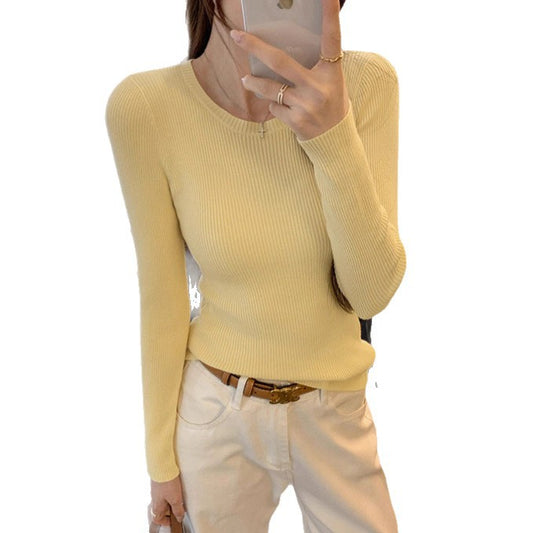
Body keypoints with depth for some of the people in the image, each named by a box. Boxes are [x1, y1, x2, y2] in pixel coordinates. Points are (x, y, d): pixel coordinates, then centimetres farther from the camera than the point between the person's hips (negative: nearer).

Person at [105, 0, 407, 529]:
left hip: (335, 411, 2)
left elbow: (371, 293, -16)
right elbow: (161, 300, -9)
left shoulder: (367, 83, -15)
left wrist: (334, 138, -31)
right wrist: (160, 458, 0)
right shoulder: (144, 105, -18)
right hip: (215, 410, -1)